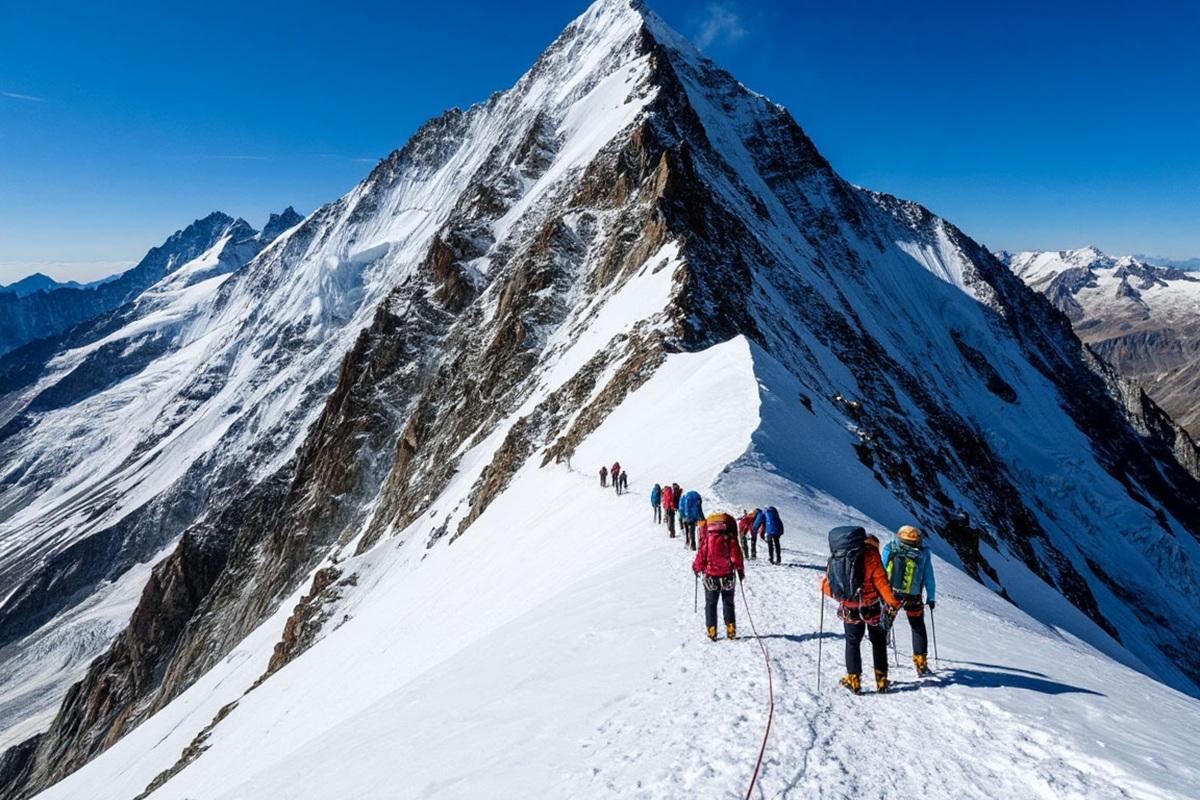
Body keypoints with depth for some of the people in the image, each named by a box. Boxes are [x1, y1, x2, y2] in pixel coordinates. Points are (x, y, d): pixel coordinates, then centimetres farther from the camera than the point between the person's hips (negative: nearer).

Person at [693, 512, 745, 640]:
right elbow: (736, 555, -6)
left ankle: (711, 630, 10)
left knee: (710, 604, 12)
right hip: (727, 576, 1)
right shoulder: (730, 538, -8)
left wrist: (696, 568, 13)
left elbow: (701, 555, -5)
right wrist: (740, 569, 9)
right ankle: (731, 630, 11)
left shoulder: (707, 539, -9)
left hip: (711, 576, -1)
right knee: (728, 603, 15)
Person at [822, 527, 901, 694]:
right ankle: (881, 680, 17)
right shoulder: (871, 555, -7)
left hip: (849, 609, 2)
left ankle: (854, 680, 16)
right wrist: (893, 603, -10)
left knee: (852, 643, 17)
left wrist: (841, 594, 23)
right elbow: (881, 581, -15)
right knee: (878, 642, 16)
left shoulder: (835, 557, 5)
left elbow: (826, 586, 4)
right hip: (872, 608, -2)